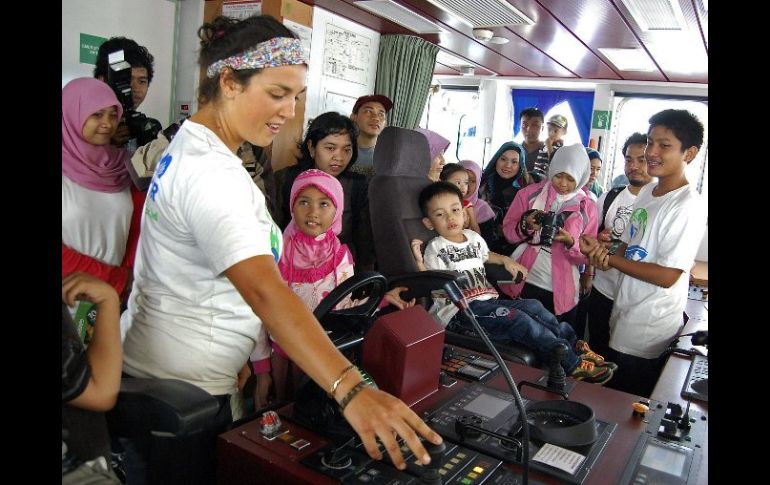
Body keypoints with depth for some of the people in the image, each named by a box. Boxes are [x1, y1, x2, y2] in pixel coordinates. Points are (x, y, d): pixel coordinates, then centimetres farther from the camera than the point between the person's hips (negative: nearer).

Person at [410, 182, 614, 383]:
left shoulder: (473, 237, 16)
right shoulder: (436, 249, -5)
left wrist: (505, 260, 24)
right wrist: (420, 263, -24)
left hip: (488, 302, 8)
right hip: (460, 311, -8)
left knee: (533, 306, -7)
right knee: (517, 318, -23)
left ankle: (575, 346, 3)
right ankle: (571, 364, -20)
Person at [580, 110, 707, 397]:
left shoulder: (688, 207, -20)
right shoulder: (647, 192, 6)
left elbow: (667, 276, -22)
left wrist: (610, 258, -17)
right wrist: (605, 253, -8)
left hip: (649, 333, -8)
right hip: (625, 314, 8)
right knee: (613, 396, 21)